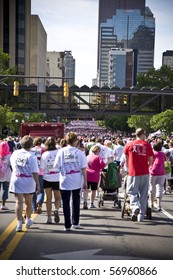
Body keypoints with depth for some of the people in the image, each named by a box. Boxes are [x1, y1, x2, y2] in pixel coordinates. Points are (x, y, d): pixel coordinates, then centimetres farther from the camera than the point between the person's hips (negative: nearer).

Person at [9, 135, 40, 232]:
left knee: (19, 202, 1)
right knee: (29, 202, 17)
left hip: (16, 180, 2)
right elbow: (35, 172, -17)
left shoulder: (15, 153, 0)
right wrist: (38, 185, -13)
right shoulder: (32, 156, -13)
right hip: (28, 181, -2)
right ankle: (28, 220, 34)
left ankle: (19, 223, -7)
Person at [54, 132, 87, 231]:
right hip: (77, 181, 1)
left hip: (65, 181, 0)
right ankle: (75, 223, 25)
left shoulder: (61, 151, -5)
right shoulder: (80, 153, -7)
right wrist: (85, 181, 2)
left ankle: (67, 225, 8)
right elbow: (83, 168, -6)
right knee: (76, 202, 16)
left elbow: (56, 166, -3)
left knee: (66, 204, 6)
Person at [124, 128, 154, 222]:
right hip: (145, 173, 1)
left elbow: (126, 159, 12)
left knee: (132, 192, 9)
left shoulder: (129, 144, 1)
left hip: (133, 173, -1)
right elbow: (150, 160, 5)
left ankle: (135, 207, -18)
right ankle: (141, 216, 15)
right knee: (143, 195, 10)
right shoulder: (147, 145, 1)